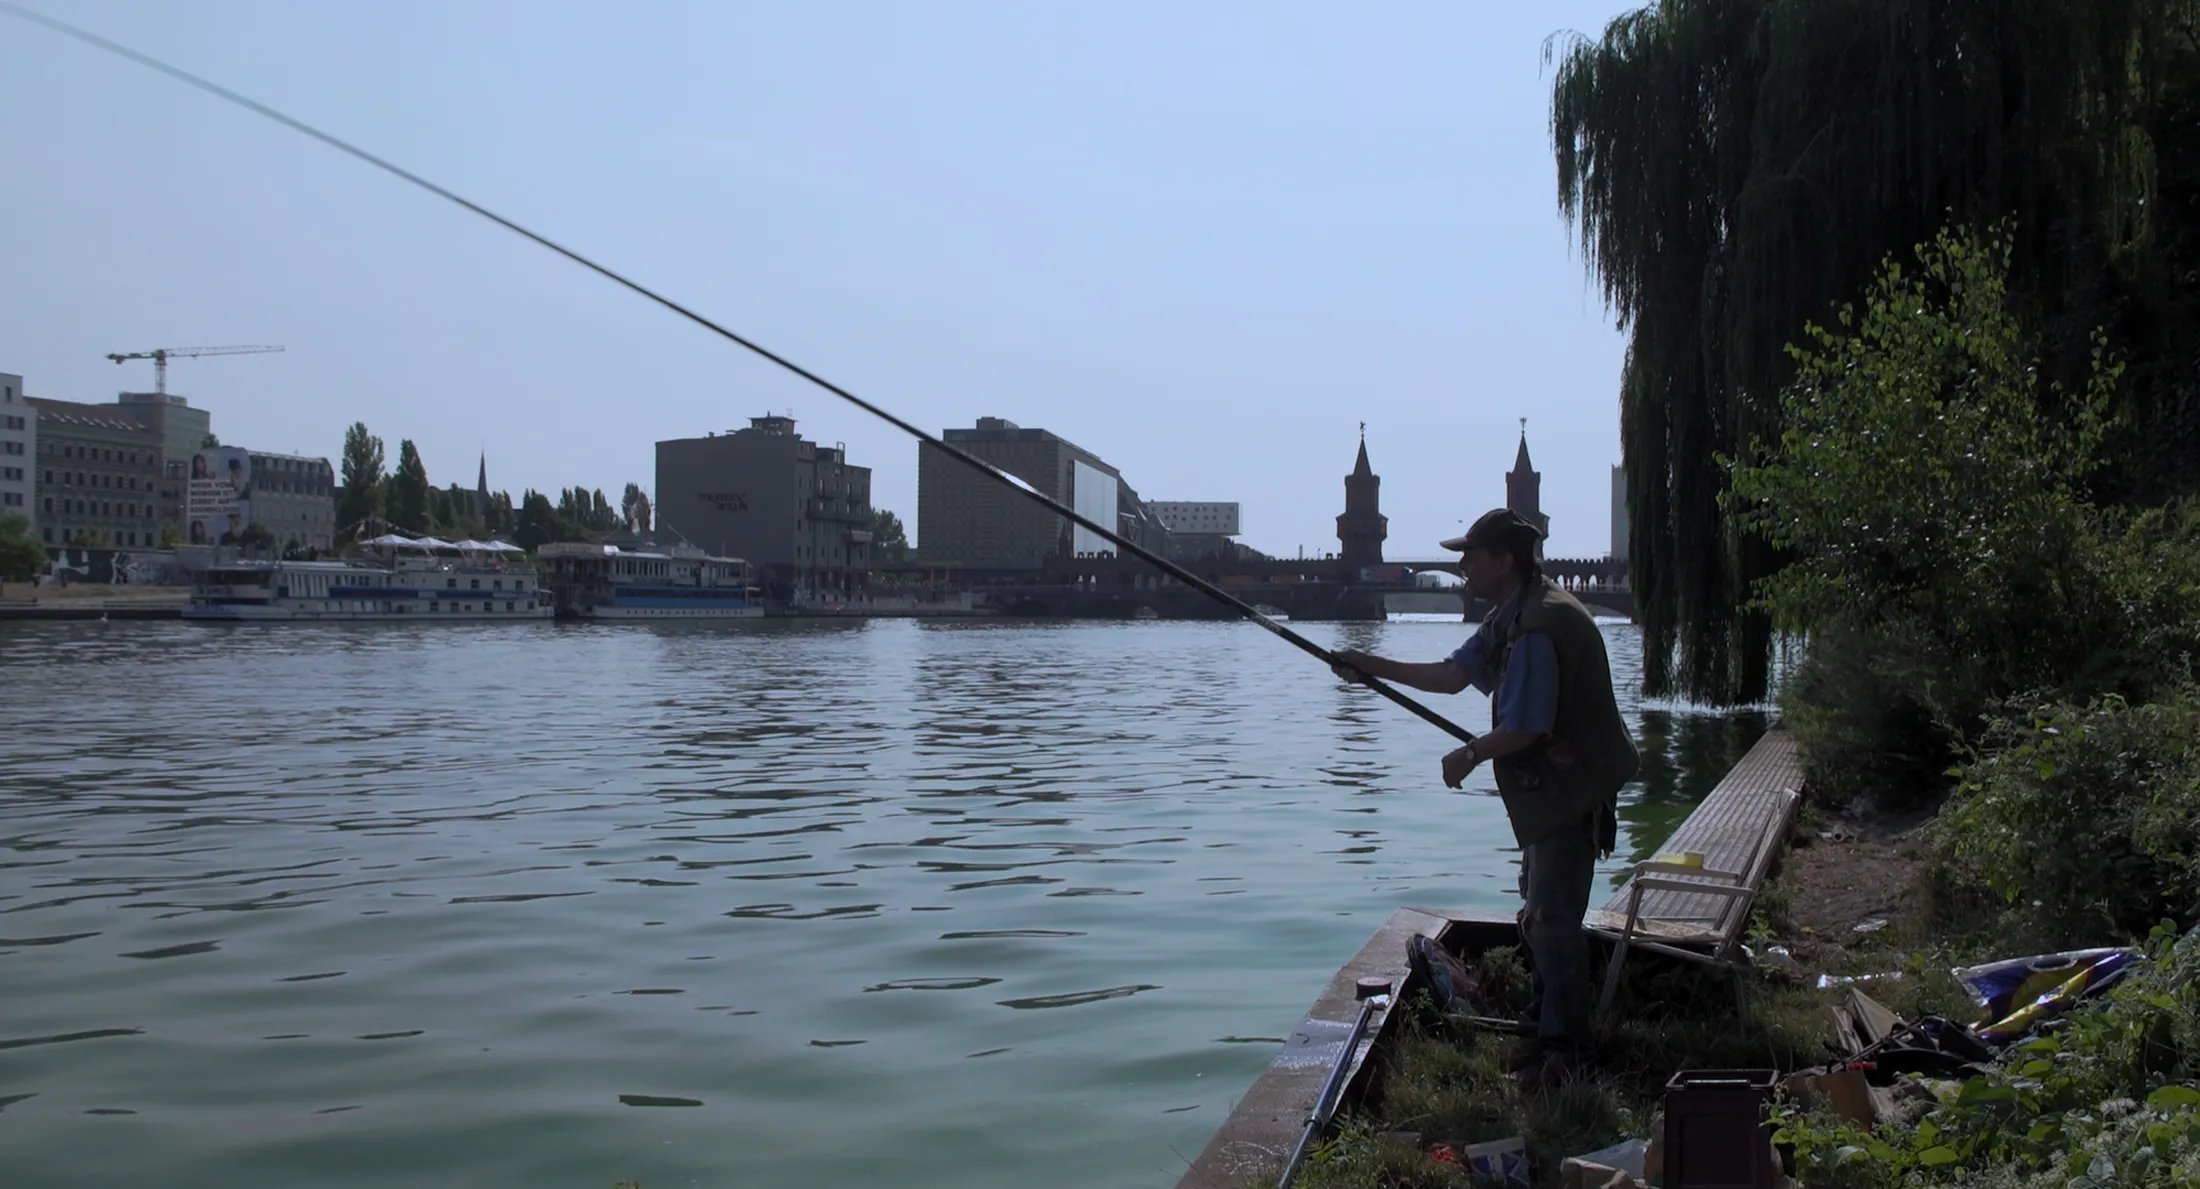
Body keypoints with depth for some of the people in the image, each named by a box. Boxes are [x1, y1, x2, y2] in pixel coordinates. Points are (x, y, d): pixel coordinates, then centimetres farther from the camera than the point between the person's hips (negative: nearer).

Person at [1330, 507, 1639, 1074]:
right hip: (1546, 789, 12)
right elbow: (1452, 675, 11)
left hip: (1570, 789, -12)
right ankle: (1559, 1025, 39)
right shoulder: (1510, 617, 9)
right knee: (1541, 910, 23)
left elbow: (1523, 729, -26)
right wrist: (1373, 667, 5)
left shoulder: (1539, 627, -26)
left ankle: (1561, 1044, 1)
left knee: (1551, 916, -8)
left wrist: (1469, 755, -10)